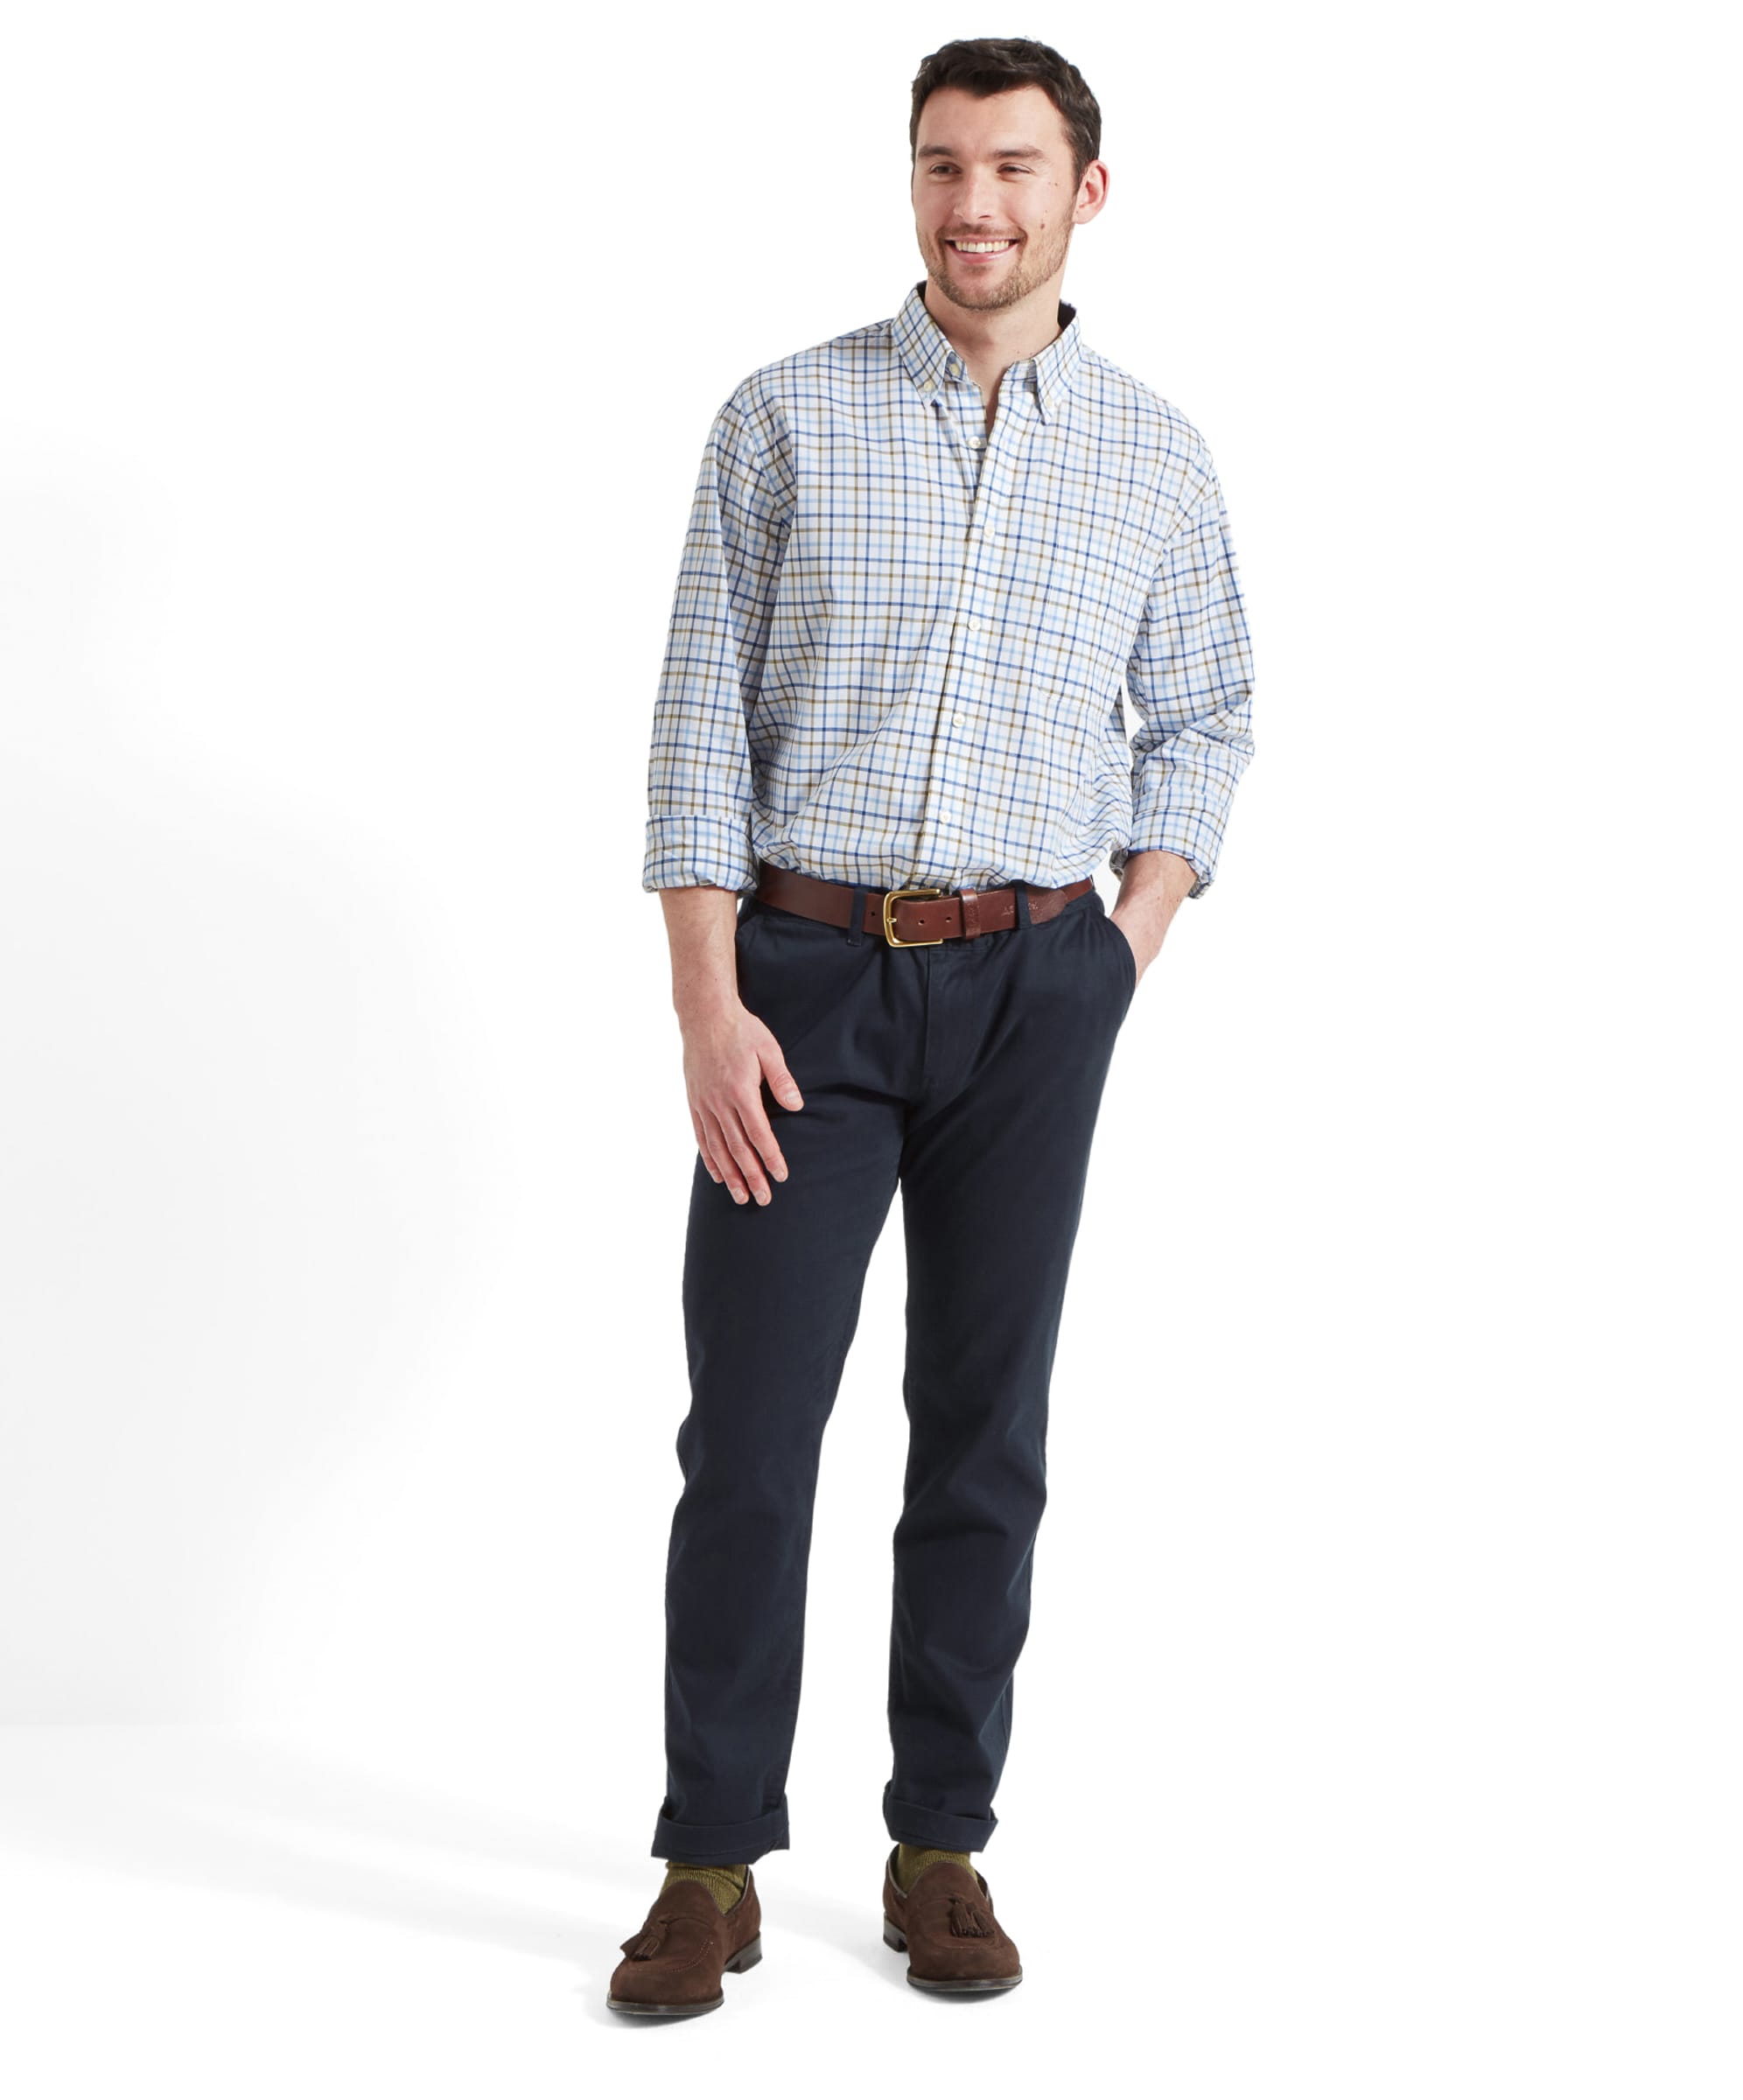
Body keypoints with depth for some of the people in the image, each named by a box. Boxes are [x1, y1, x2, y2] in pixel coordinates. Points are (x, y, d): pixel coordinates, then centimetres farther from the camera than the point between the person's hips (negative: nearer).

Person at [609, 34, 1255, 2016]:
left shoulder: (1154, 455, 6)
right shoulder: (786, 416, 1)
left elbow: (1203, 715, 16)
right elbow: (701, 717, -2)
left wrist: (1128, 958, 3)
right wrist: (707, 1008, -10)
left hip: (1036, 991, 2)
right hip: (807, 973, -1)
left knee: (984, 1428, 6)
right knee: (750, 1426, -2)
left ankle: (941, 1847, 18)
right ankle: (712, 1864, 10)